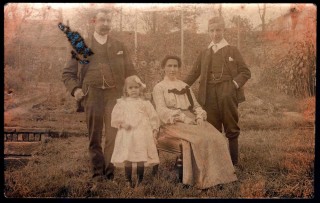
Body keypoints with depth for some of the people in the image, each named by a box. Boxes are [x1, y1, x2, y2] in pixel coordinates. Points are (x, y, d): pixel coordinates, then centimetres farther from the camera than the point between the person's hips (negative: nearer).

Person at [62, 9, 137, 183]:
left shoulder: (119, 47, 15)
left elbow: (130, 73, 15)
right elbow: (68, 73, 12)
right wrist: (75, 89, -6)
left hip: (114, 95, 0)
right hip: (92, 95, 0)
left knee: (113, 135, -8)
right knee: (94, 137, 5)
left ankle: (110, 172, 1)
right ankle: (97, 172, 14)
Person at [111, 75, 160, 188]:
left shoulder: (145, 103, 6)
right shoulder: (122, 103, 6)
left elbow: (153, 117, 8)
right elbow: (115, 116, 5)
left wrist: (154, 130, 3)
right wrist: (121, 123, -11)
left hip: (142, 135, 0)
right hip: (127, 134, 0)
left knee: (141, 158, 1)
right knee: (127, 158, 2)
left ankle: (139, 180, 14)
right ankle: (128, 180, 14)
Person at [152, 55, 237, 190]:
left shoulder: (185, 86, 22)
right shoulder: (159, 88, 4)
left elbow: (195, 105, 16)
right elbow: (162, 111, -9)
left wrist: (199, 117, -7)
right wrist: (183, 118, -20)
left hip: (192, 121, 6)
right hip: (174, 123, -5)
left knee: (216, 138, -21)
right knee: (199, 139, -33)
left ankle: (216, 176, -17)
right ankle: (201, 179, -25)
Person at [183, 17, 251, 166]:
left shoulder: (232, 50, 10)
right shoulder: (204, 53, 18)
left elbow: (245, 72, 6)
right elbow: (193, 74, 16)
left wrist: (235, 84, -11)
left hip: (228, 94, -2)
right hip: (210, 96, 3)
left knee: (231, 130, -1)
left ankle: (233, 163, 6)